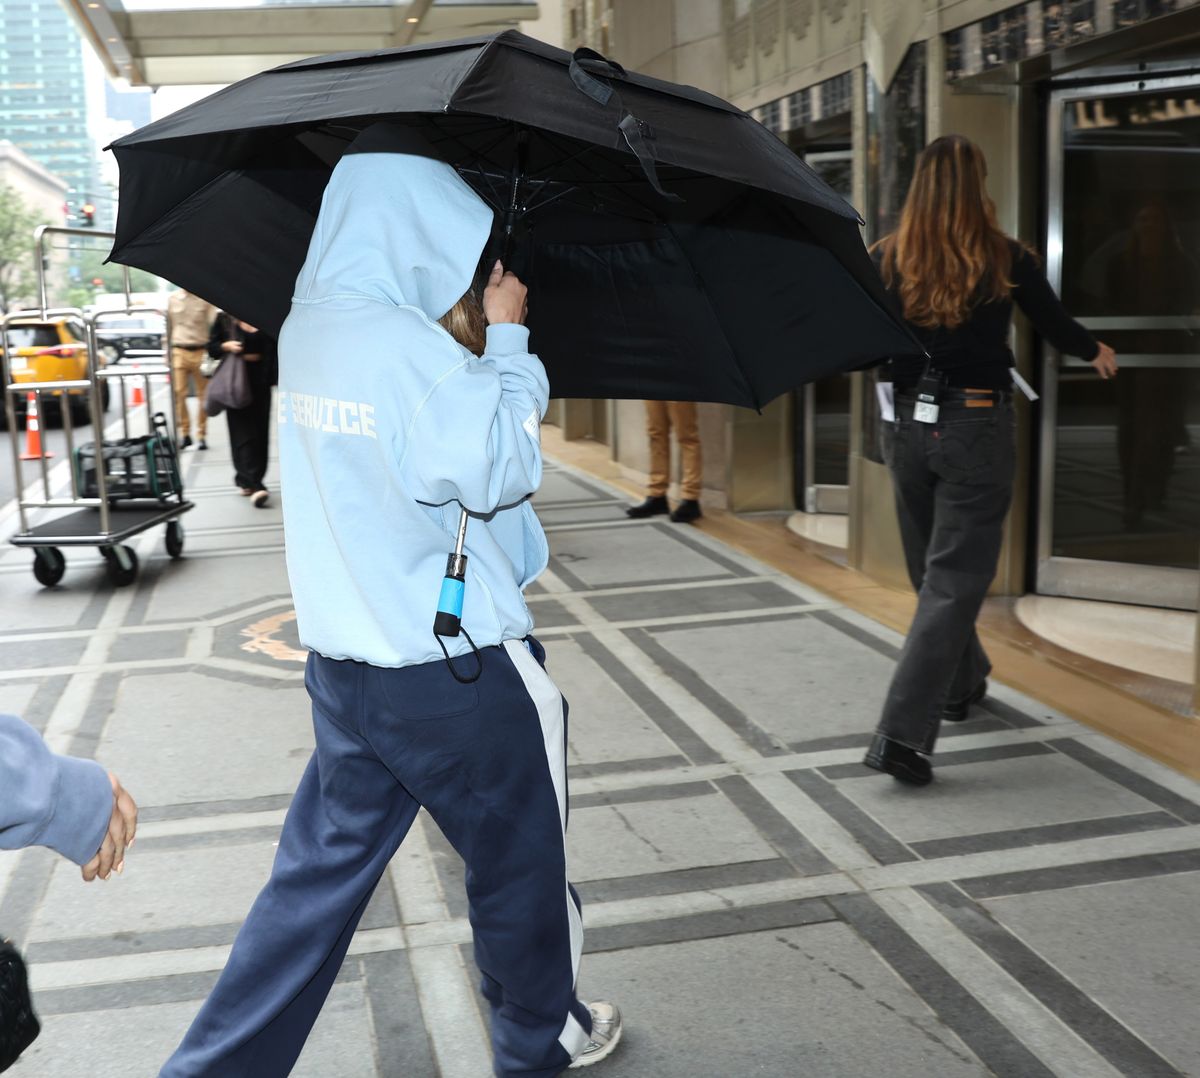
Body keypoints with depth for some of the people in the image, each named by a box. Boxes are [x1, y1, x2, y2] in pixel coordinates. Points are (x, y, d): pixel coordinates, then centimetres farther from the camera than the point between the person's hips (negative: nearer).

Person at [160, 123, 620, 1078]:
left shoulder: (306, 329, 6)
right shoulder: (412, 347, -22)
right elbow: (503, 468, -17)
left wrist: (467, 341, 8)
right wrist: (506, 340, -8)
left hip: (344, 666, 8)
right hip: (458, 675, -7)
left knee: (321, 873, 18)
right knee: (520, 861, 16)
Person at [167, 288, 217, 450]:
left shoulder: (205, 298, 0)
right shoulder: (173, 298, 7)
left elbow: (214, 324, -5)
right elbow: (168, 326, 13)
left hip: (201, 351, -2)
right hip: (179, 351, 2)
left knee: (203, 395, 4)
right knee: (179, 393, -5)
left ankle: (201, 435, 12)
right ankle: (184, 433, 6)